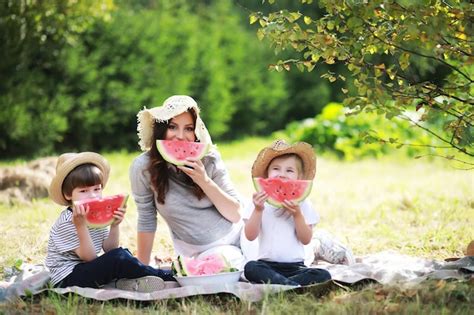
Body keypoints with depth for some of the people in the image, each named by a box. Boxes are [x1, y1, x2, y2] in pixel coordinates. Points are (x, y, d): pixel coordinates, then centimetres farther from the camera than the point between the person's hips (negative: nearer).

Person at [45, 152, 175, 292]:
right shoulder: (67, 222, -18)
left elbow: (108, 249, 6)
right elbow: (89, 257, -22)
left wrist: (114, 226, -10)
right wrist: (81, 225, -34)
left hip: (86, 269, 9)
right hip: (67, 279, -9)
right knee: (119, 258, -21)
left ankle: (126, 281, -11)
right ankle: (165, 277, -9)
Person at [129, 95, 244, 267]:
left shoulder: (208, 158, -9)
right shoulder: (143, 167, -13)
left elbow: (236, 215, -6)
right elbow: (146, 221, -3)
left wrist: (205, 181, -20)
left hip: (235, 239, 3)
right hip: (195, 254, -3)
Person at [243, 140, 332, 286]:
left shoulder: (302, 203, 5)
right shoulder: (260, 201, 5)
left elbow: (306, 240, 0)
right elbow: (250, 236, -3)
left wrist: (297, 215, -13)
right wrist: (258, 210, -16)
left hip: (295, 266, 1)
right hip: (267, 265, -1)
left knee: (323, 275, -26)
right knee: (250, 268, -33)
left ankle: (273, 282, -29)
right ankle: (294, 286, -36)